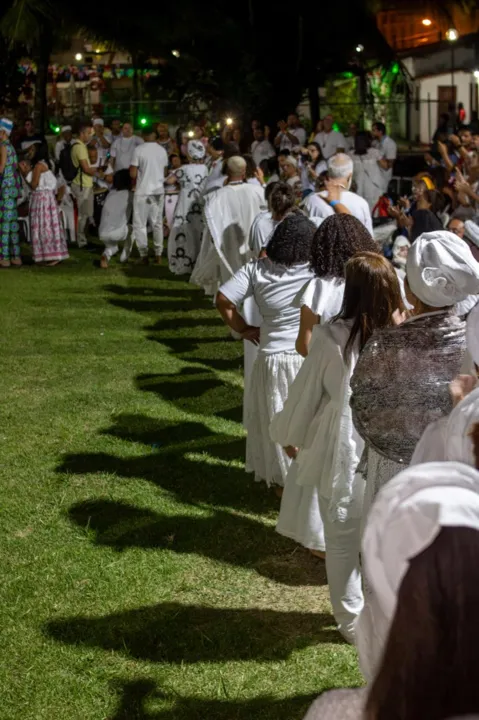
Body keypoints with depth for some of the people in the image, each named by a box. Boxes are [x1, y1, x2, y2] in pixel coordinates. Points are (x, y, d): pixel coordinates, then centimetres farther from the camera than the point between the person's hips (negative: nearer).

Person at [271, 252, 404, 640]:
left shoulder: (332, 338, -19)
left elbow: (305, 393, -6)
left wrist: (291, 435, 12)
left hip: (340, 453, -1)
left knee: (342, 542, 15)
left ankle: (352, 620, 28)